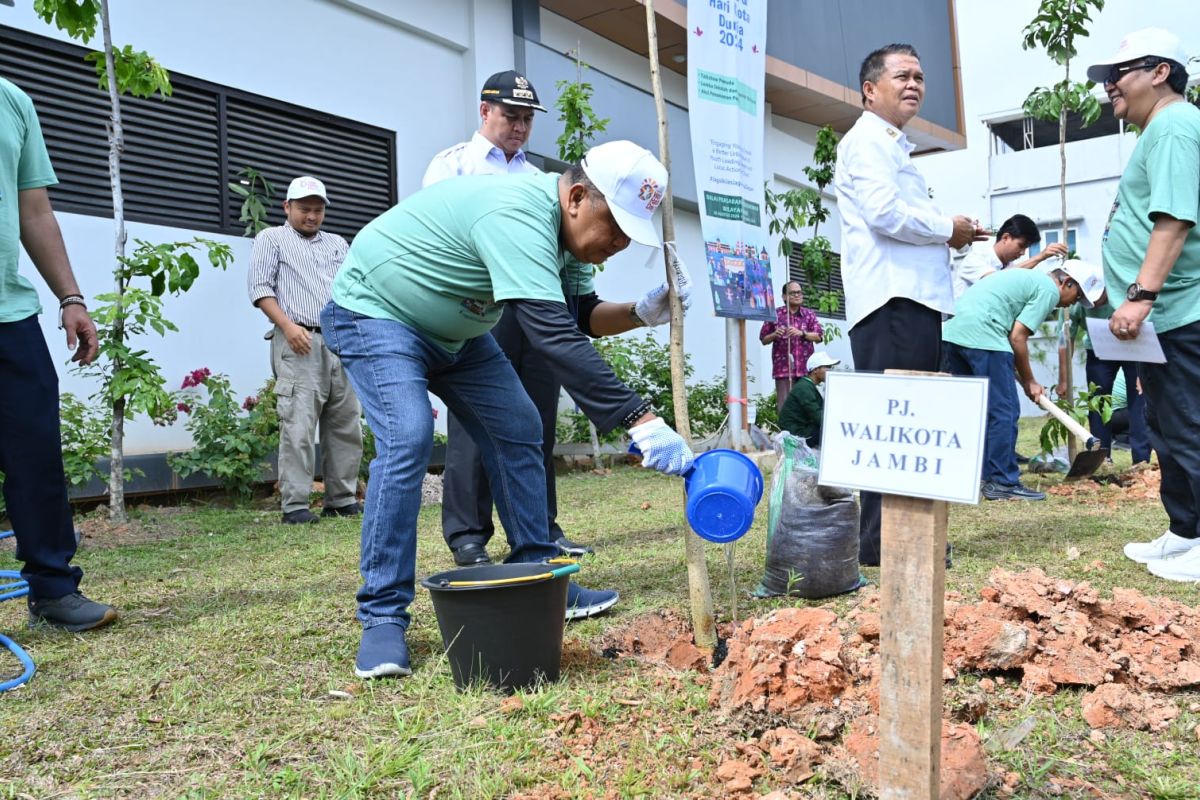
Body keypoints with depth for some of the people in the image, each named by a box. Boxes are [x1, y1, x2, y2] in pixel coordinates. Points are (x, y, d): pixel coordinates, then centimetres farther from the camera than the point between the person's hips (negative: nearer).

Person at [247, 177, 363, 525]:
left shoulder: (338, 244, 27)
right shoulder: (271, 239, 13)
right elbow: (260, 287, 2)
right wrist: (288, 325, -11)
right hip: (300, 343, -5)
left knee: (346, 426, 2)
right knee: (298, 426, -10)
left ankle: (342, 500, 9)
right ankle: (295, 505, -6)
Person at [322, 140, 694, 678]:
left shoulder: (565, 228, -6)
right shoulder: (519, 216, -36)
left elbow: (579, 319, 0)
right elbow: (555, 339, -45)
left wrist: (641, 312, -19)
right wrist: (641, 421, -47)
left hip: (451, 328, 9)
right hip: (374, 312, -9)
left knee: (518, 430, 2)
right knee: (407, 440, -26)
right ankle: (382, 617, -17)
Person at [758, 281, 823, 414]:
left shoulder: (809, 314, 13)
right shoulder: (775, 314, 7)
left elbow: (819, 336, 5)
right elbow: (764, 339, 11)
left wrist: (802, 333, -10)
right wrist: (774, 335, -10)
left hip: (805, 367, 2)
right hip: (783, 367, -2)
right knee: (784, 404, -7)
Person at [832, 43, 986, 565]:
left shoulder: (893, 147, 29)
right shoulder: (867, 140, -3)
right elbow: (886, 213, -19)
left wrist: (947, 235, 11)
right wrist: (948, 229, -4)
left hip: (912, 299, 11)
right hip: (892, 302, -11)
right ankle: (883, 542, -10)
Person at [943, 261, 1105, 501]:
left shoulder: (1029, 278, 29)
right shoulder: (1049, 289, 1)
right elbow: (1017, 337, -5)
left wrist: (1025, 380, 23)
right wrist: (1029, 381, 8)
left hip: (951, 330, 10)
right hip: (982, 335, -10)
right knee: (1004, 412, -2)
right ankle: (1003, 483, 3)